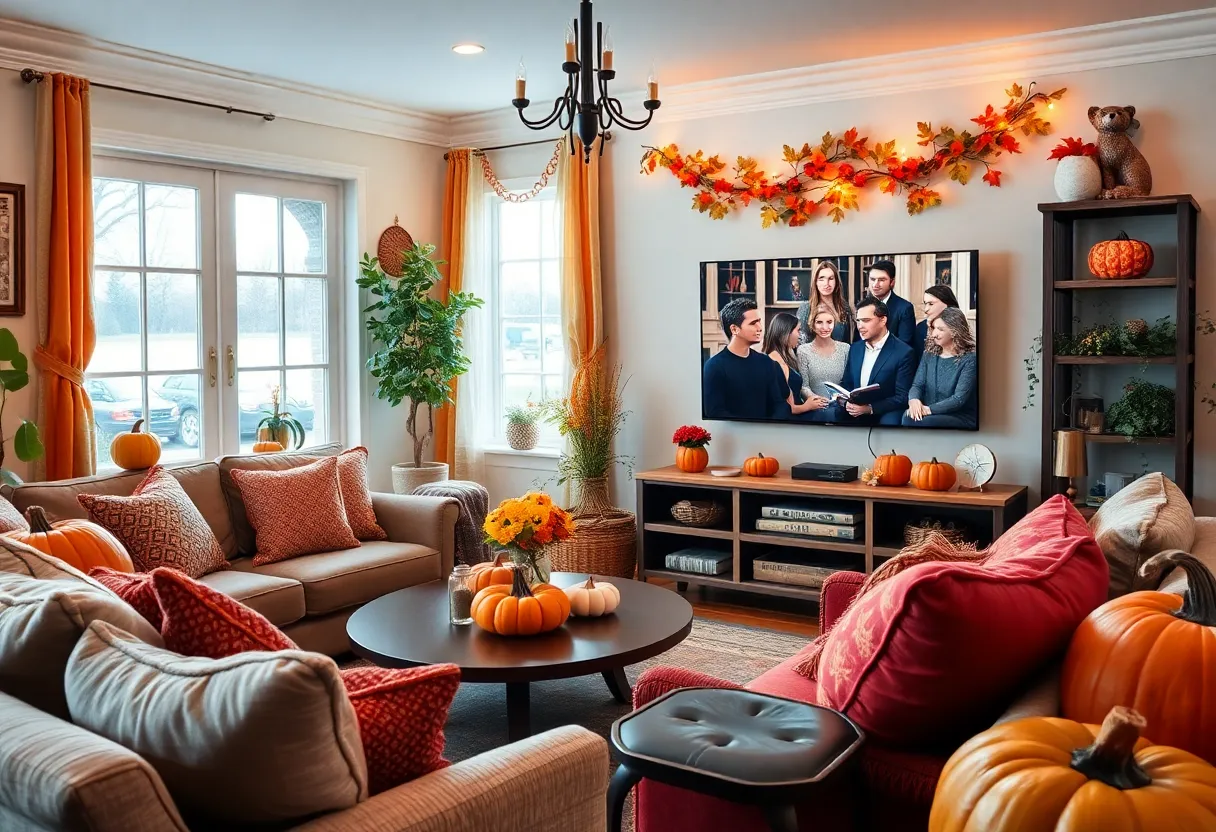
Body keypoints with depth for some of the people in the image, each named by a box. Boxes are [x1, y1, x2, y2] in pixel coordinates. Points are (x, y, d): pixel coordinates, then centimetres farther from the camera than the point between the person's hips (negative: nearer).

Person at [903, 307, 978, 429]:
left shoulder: (969, 359, -7)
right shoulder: (930, 354, 12)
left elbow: (959, 399, -15)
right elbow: (917, 385, 4)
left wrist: (929, 409, -25)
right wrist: (914, 399, -20)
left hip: (961, 419, -5)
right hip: (932, 416, 5)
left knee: (912, 422, -33)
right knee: (908, 417, -32)